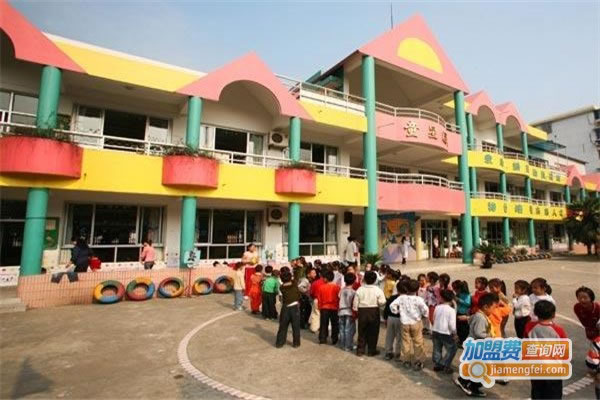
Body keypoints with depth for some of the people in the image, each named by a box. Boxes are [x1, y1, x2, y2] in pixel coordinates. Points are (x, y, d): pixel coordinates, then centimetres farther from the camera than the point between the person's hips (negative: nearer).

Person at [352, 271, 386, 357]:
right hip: (374, 312, -2)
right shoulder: (377, 290, -10)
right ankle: (371, 351, 19)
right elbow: (382, 302, -14)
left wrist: (355, 311, 11)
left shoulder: (360, 289, -5)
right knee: (373, 332, 12)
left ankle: (360, 350, 18)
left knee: (362, 332, 13)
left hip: (362, 311, 2)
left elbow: (355, 303, -2)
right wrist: (376, 304, 6)